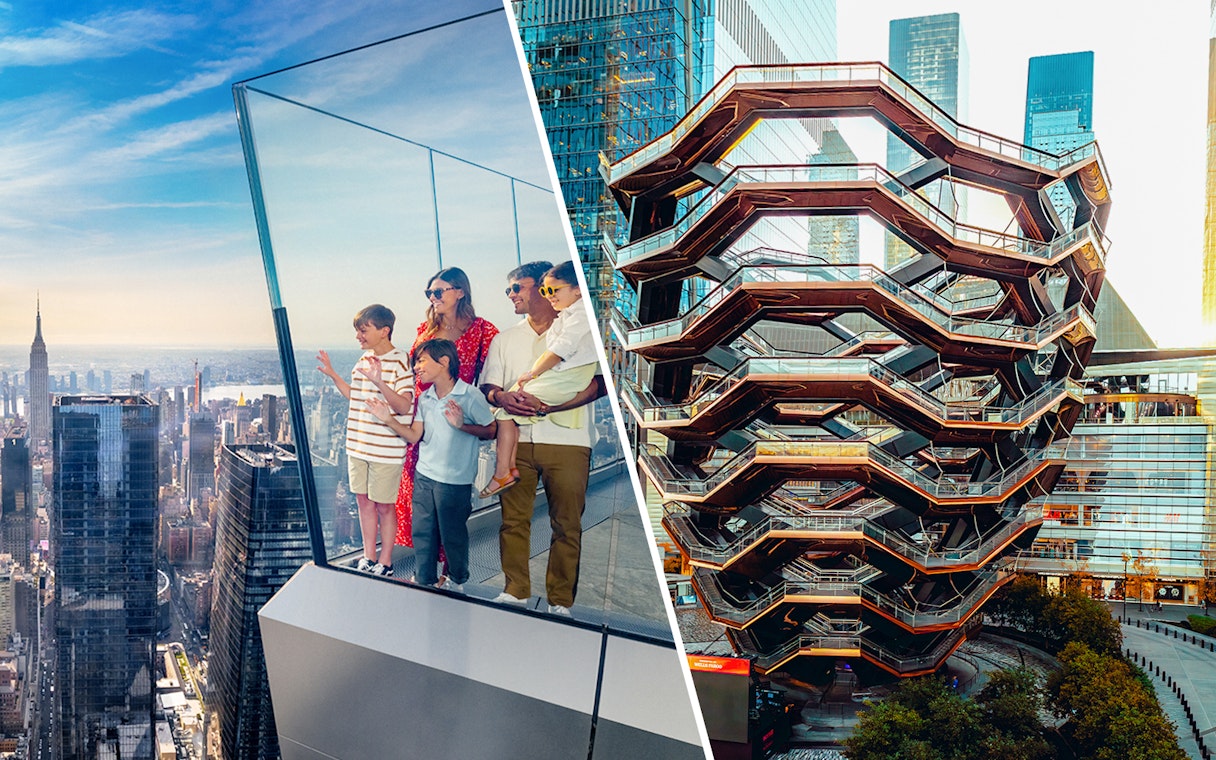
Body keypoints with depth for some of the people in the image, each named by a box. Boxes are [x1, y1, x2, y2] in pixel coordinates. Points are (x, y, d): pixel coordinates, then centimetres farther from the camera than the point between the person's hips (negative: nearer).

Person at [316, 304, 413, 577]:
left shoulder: (400, 362, -14)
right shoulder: (363, 359, 10)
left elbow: (404, 406, -22)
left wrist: (380, 383, -34)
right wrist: (332, 375, 14)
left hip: (386, 449, -7)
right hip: (358, 444, 7)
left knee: (383, 505, 4)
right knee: (363, 500, 14)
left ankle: (385, 562, 19)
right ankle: (368, 558, 27)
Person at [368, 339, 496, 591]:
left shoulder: (470, 396, -13)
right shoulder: (424, 398, 6)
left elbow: (491, 430, -9)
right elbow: (414, 435, 7)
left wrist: (462, 425, -23)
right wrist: (388, 419, -4)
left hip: (455, 479, -5)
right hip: (424, 475, 6)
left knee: (453, 533, 7)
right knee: (422, 530, 11)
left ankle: (457, 580, 30)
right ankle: (424, 580, 28)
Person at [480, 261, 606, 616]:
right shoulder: (505, 338, 21)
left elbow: (600, 383, -7)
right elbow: (487, 385, 15)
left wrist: (549, 405, -19)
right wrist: (502, 397, -11)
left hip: (566, 439, -3)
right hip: (516, 438, 4)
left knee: (567, 524, -2)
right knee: (513, 518, 2)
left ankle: (560, 601, 7)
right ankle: (515, 590, 15)